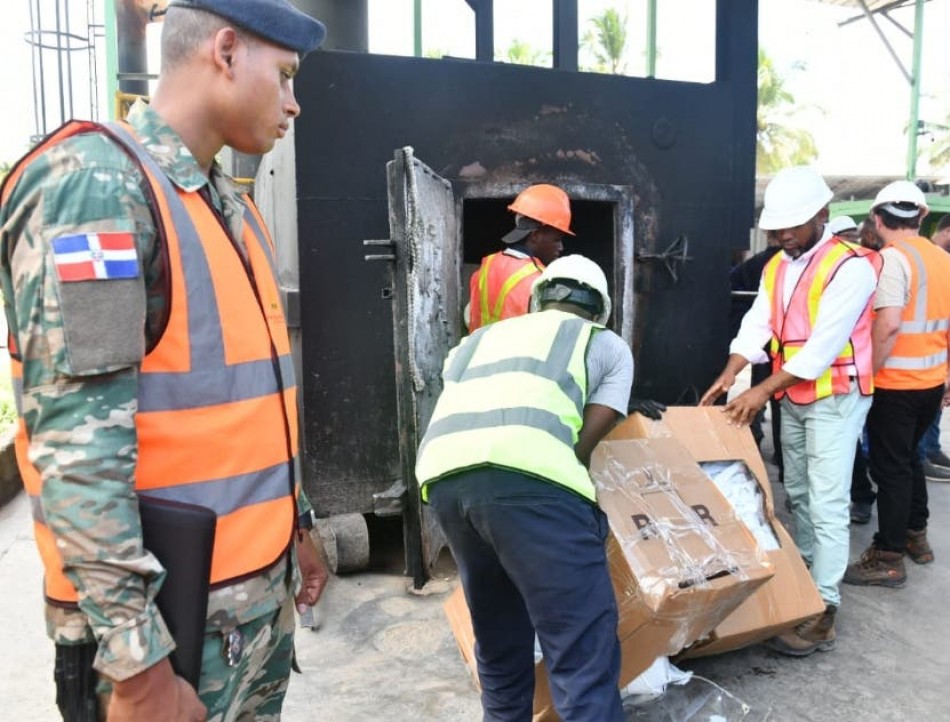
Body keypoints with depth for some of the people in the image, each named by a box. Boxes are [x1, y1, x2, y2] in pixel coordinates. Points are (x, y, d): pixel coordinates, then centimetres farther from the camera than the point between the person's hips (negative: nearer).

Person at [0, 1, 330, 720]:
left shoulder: (230, 204, 11)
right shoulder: (98, 184, -16)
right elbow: (76, 443, -22)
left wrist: (295, 524, 19)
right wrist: (136, 661, -21)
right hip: (173, 617, -8)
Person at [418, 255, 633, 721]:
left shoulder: (479, 339, 37)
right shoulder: (607, 345, 26)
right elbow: (585, 442, 16)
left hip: (443, 475, 5)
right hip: (526, 475, -5)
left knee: (498, 639, 24)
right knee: (585, 651, 2)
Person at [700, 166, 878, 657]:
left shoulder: (850, 266, -17)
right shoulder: (776, 267, 8)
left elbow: (824, 345, -23)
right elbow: (756, 325, 0)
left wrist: (762, 391, -24)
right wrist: (727, 378, -15)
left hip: (836, 396, -7)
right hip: (793, 396, 7)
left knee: (827, 504, -8)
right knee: (797, 494, 16)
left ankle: (823, 615, -3)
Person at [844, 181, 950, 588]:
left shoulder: (892, 258, -15)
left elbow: (888, 326, -25)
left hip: (895, 385, -8)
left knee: (890, 467, 1)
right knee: (908, 457, 22)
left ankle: (888, 559, 9)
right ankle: (916, 536, 34)